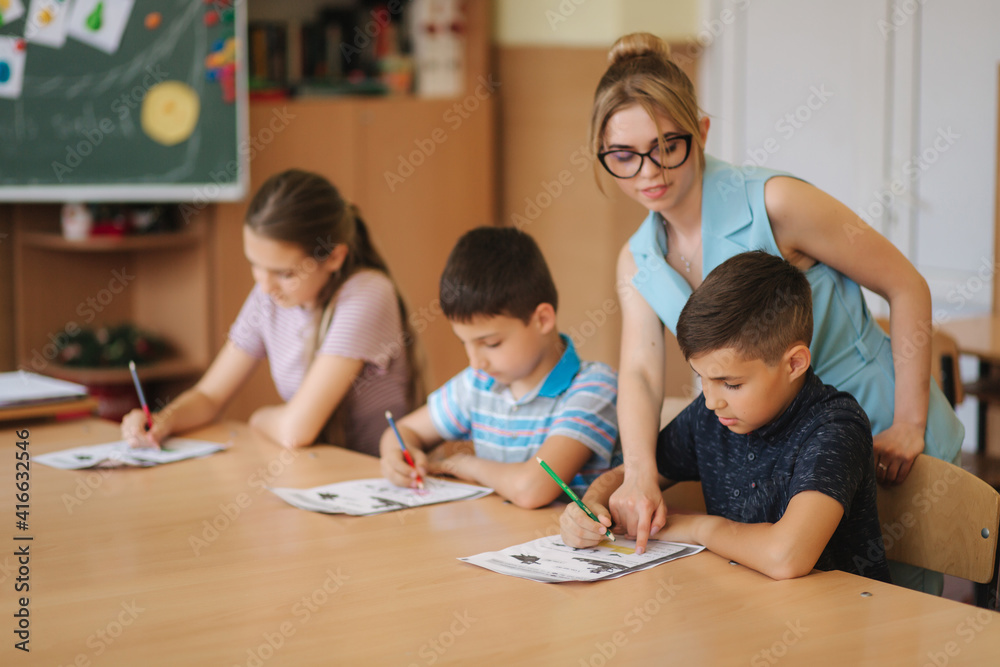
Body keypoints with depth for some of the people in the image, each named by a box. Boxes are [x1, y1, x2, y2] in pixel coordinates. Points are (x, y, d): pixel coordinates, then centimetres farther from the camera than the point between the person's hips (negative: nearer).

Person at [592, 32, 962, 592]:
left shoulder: (774, 204, -20)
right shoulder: (638, 263, 0)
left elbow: (907, 288, -15)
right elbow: (640, 374, -11)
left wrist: (908, 425, -19)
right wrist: (640, 477, -31)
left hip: (886, 448, -5)